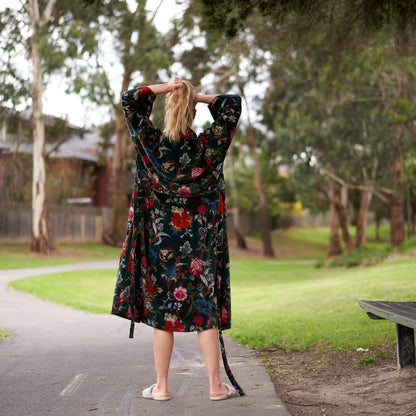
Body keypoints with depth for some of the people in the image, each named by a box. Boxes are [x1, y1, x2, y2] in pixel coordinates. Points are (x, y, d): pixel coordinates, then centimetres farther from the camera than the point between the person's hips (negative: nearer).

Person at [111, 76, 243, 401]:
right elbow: (233, 104, 6)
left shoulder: (151, 143, -5)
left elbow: (129, 101, 4)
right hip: (200, 242, 0)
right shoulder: (209, 145, -5)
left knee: (162, 311, 6)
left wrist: (165, 88, -1)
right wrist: (200, 97, 3)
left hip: (160, 242, 0)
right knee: (205, 310, 5)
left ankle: (161, 386, 12)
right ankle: (216, 385, 8)